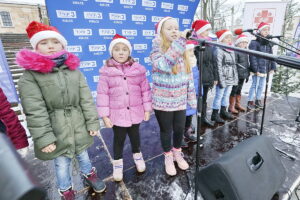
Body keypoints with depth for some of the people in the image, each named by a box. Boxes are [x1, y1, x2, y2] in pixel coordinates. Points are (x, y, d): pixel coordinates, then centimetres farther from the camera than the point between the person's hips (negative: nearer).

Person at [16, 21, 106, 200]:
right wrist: (43, 138, -14)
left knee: (83, 155, 24)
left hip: (79, 127, 3)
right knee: (62, 163, 15)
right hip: (57, 130, -2)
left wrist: (93, 122, -3)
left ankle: (89, 174, 53)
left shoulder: (74, 70, 1)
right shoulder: (30, 75, -9)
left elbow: (87, 99, -1)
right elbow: (35, 111, -13)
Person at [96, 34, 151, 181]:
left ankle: (137, 155, 49)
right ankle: (117, 163, 39)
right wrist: (104, 115, -8)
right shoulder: (106, 72, -9)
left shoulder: (138, 69, -4)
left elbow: (145, 90, 0)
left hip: (135, 112, 2)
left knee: (135, 136, 21)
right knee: (118, 139, 15)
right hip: (117, 114, -1)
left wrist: (147, 109, 0)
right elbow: (102, 94, -7)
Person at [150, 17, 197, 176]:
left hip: (180, 102, 4)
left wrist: (192, 99, 7)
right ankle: (168, 157, 37)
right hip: (163, 102, -4)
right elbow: (165, 65, -34)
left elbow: (189, 77, 9)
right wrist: (180, 41, -35)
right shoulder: (156, 51, -10)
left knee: (180, 129, 15)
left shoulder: (183, 53, 6)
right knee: (166, 131, 12)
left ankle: (178, 153, 43)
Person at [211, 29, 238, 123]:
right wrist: (221, 80, -19)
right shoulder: (219, 50, -11)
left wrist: (236, 77, 13)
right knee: (219, 96, -2)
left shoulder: (231, 50, 15)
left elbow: (234, 65, 18)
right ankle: (215, 114, 8)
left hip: (231, 79, 8)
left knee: (226, 95, 16)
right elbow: (218, 66, -16)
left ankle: (223, 111, 29)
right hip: (223, 79, -8)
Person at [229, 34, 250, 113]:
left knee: (239, 90, 18)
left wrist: (247, 74, 20)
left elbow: (247, 63, 20)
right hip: (237, 75, -8)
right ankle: (231, 106, 10)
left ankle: (238, 104, 30)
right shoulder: (235, 52, -14)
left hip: (243, 75, 8)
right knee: (234, 90, 0)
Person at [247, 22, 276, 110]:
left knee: (261, 86, 14)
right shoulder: (254, 43, -8)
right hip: (257, 70, -7)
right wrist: (256, 70, -19)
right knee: (254, 85, -2)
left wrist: (273, 67, 6)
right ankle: (250, 102, 9)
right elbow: (252, 57, -15)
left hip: (265, 70, 7)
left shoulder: (268, 44, 14)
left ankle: (258, 100, 28)